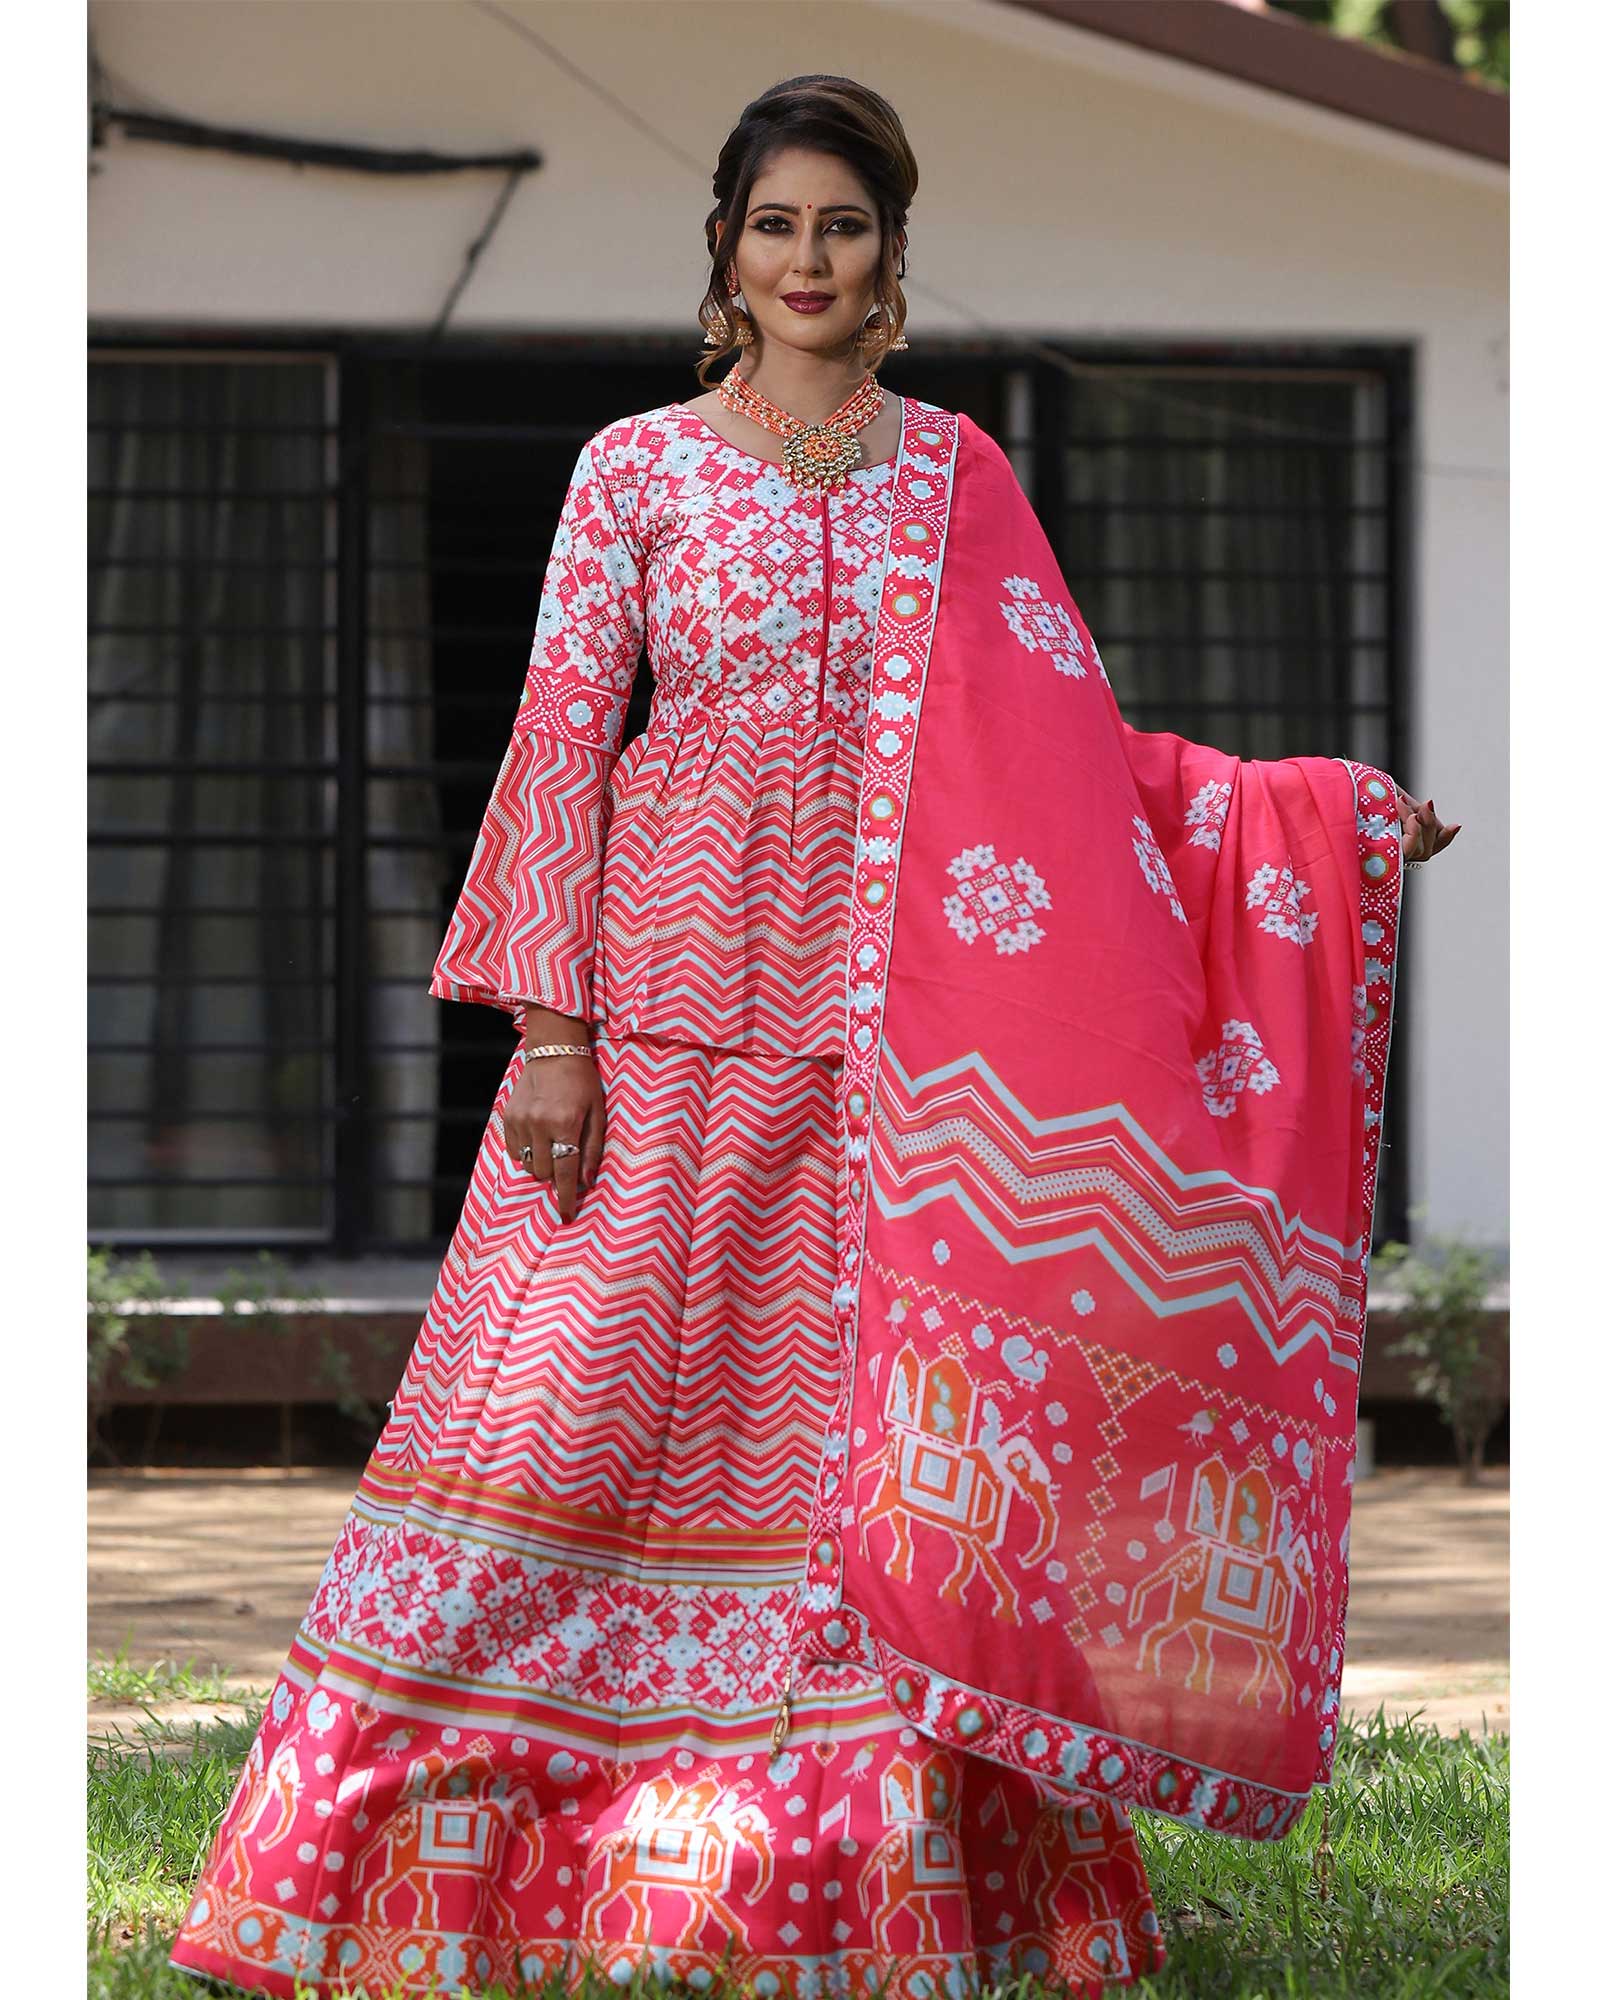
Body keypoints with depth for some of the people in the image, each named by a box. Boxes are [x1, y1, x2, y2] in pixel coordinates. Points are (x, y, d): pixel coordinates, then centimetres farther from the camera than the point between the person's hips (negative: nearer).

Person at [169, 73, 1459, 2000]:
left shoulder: (952, 471, 11)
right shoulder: (638, 464, 5)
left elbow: (1071, 742, 11)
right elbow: (562, 735, 0)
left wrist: (1327, 816, 2)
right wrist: (553, 1022, -8)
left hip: (888, 1007, 2)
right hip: (668, 984, -2)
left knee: (862, 1417, 0)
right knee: (576, 1388, -6)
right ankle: (442, 1832, 2)